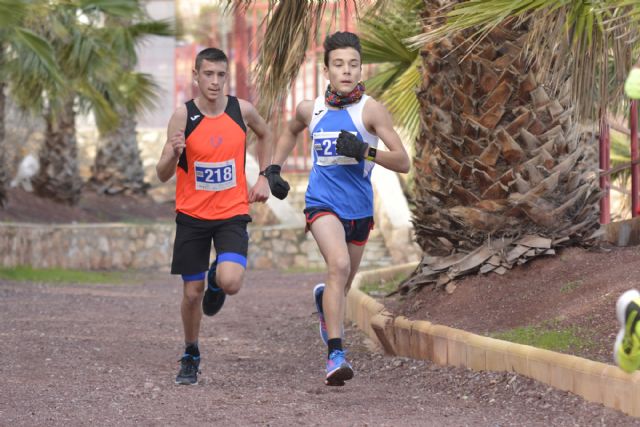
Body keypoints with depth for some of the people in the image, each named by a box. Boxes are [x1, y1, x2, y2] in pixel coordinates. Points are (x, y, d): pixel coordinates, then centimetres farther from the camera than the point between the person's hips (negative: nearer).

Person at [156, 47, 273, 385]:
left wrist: (264, 178, 9)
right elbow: (163, 175, -12)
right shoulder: (183, 116, -12)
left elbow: (265, 135, 19)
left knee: (230, 282, -21)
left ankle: (216, 281, 18)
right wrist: (174, 152, -33)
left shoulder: (241, 110, -6)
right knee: (191, 293, 5)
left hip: (232, 213, 0)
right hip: (192, 215, 0)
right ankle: (190, 356, 29)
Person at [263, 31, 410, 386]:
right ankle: (335, 355, -32)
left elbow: (403, 162, -13)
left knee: (342, 286, 17)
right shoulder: (310, 110, 1)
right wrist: (273, 168, 15)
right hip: (322, 202, -1)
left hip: (359, 208, 1)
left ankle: (324, 300, 56)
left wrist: (365, 151, -27)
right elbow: (290, 133, 27)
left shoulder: (370, 110, -9)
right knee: (339, 264, -28)